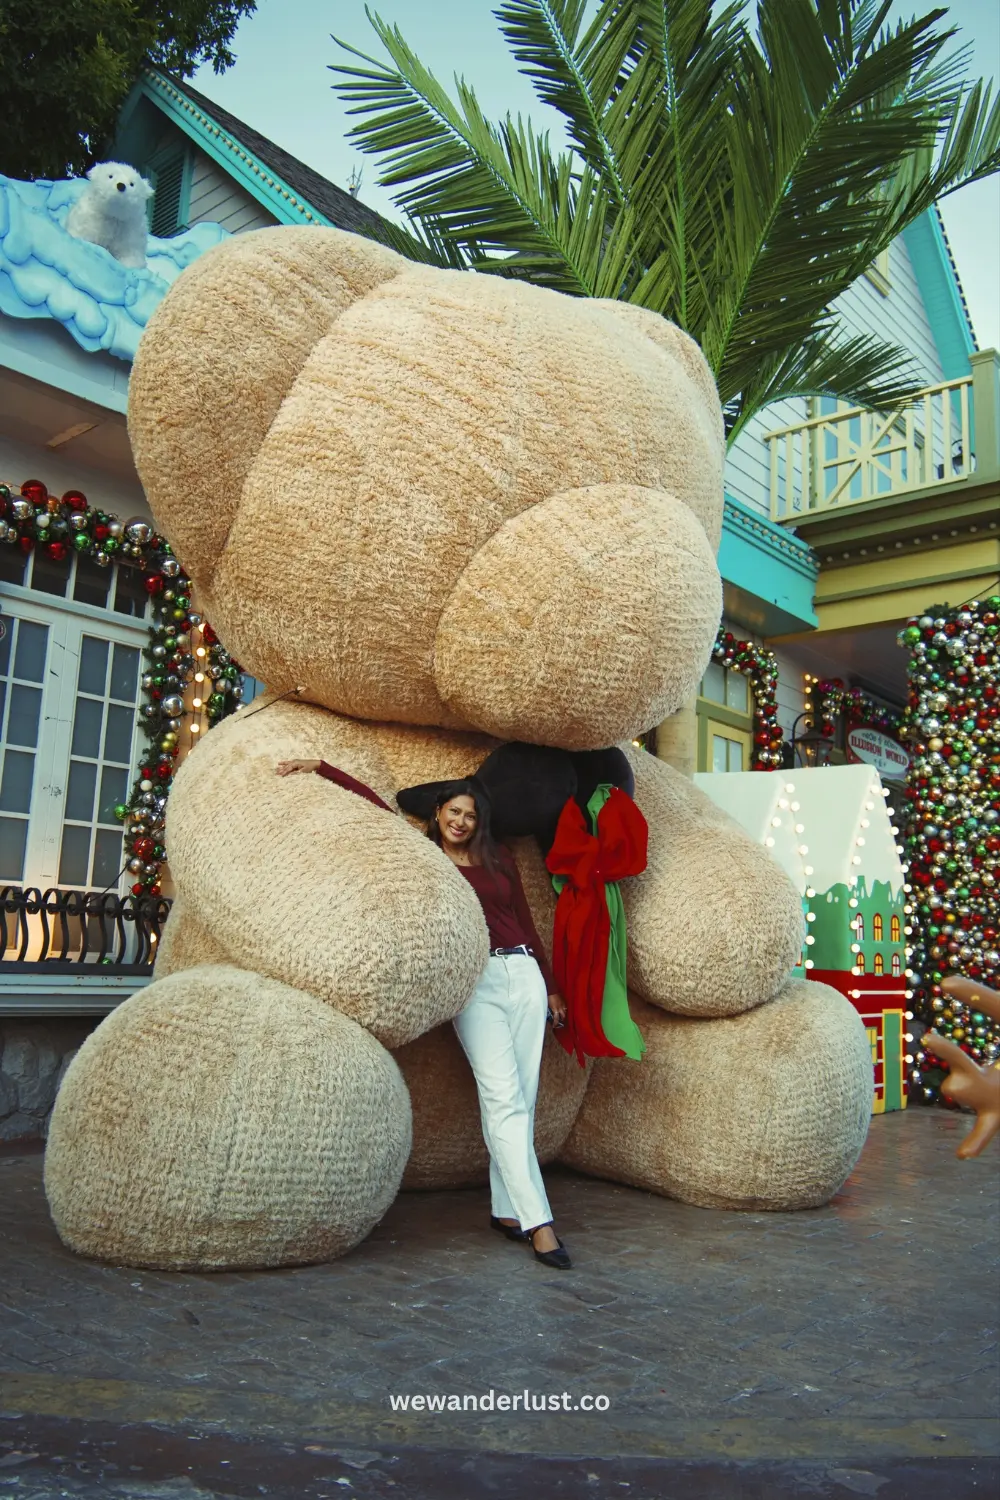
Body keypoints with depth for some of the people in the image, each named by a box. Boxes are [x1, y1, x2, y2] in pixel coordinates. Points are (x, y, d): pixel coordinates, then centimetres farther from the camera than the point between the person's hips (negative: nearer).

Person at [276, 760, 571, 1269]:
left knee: (521, 1098, 3)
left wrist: (550, 986, 19)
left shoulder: (499, 860, 15)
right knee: (503, 1098, -11)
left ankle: (507, 1209, 14)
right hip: (475, 981, -4)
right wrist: (319, 767, 0)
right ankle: (538, 1221, -12)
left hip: (524, 974, 4)